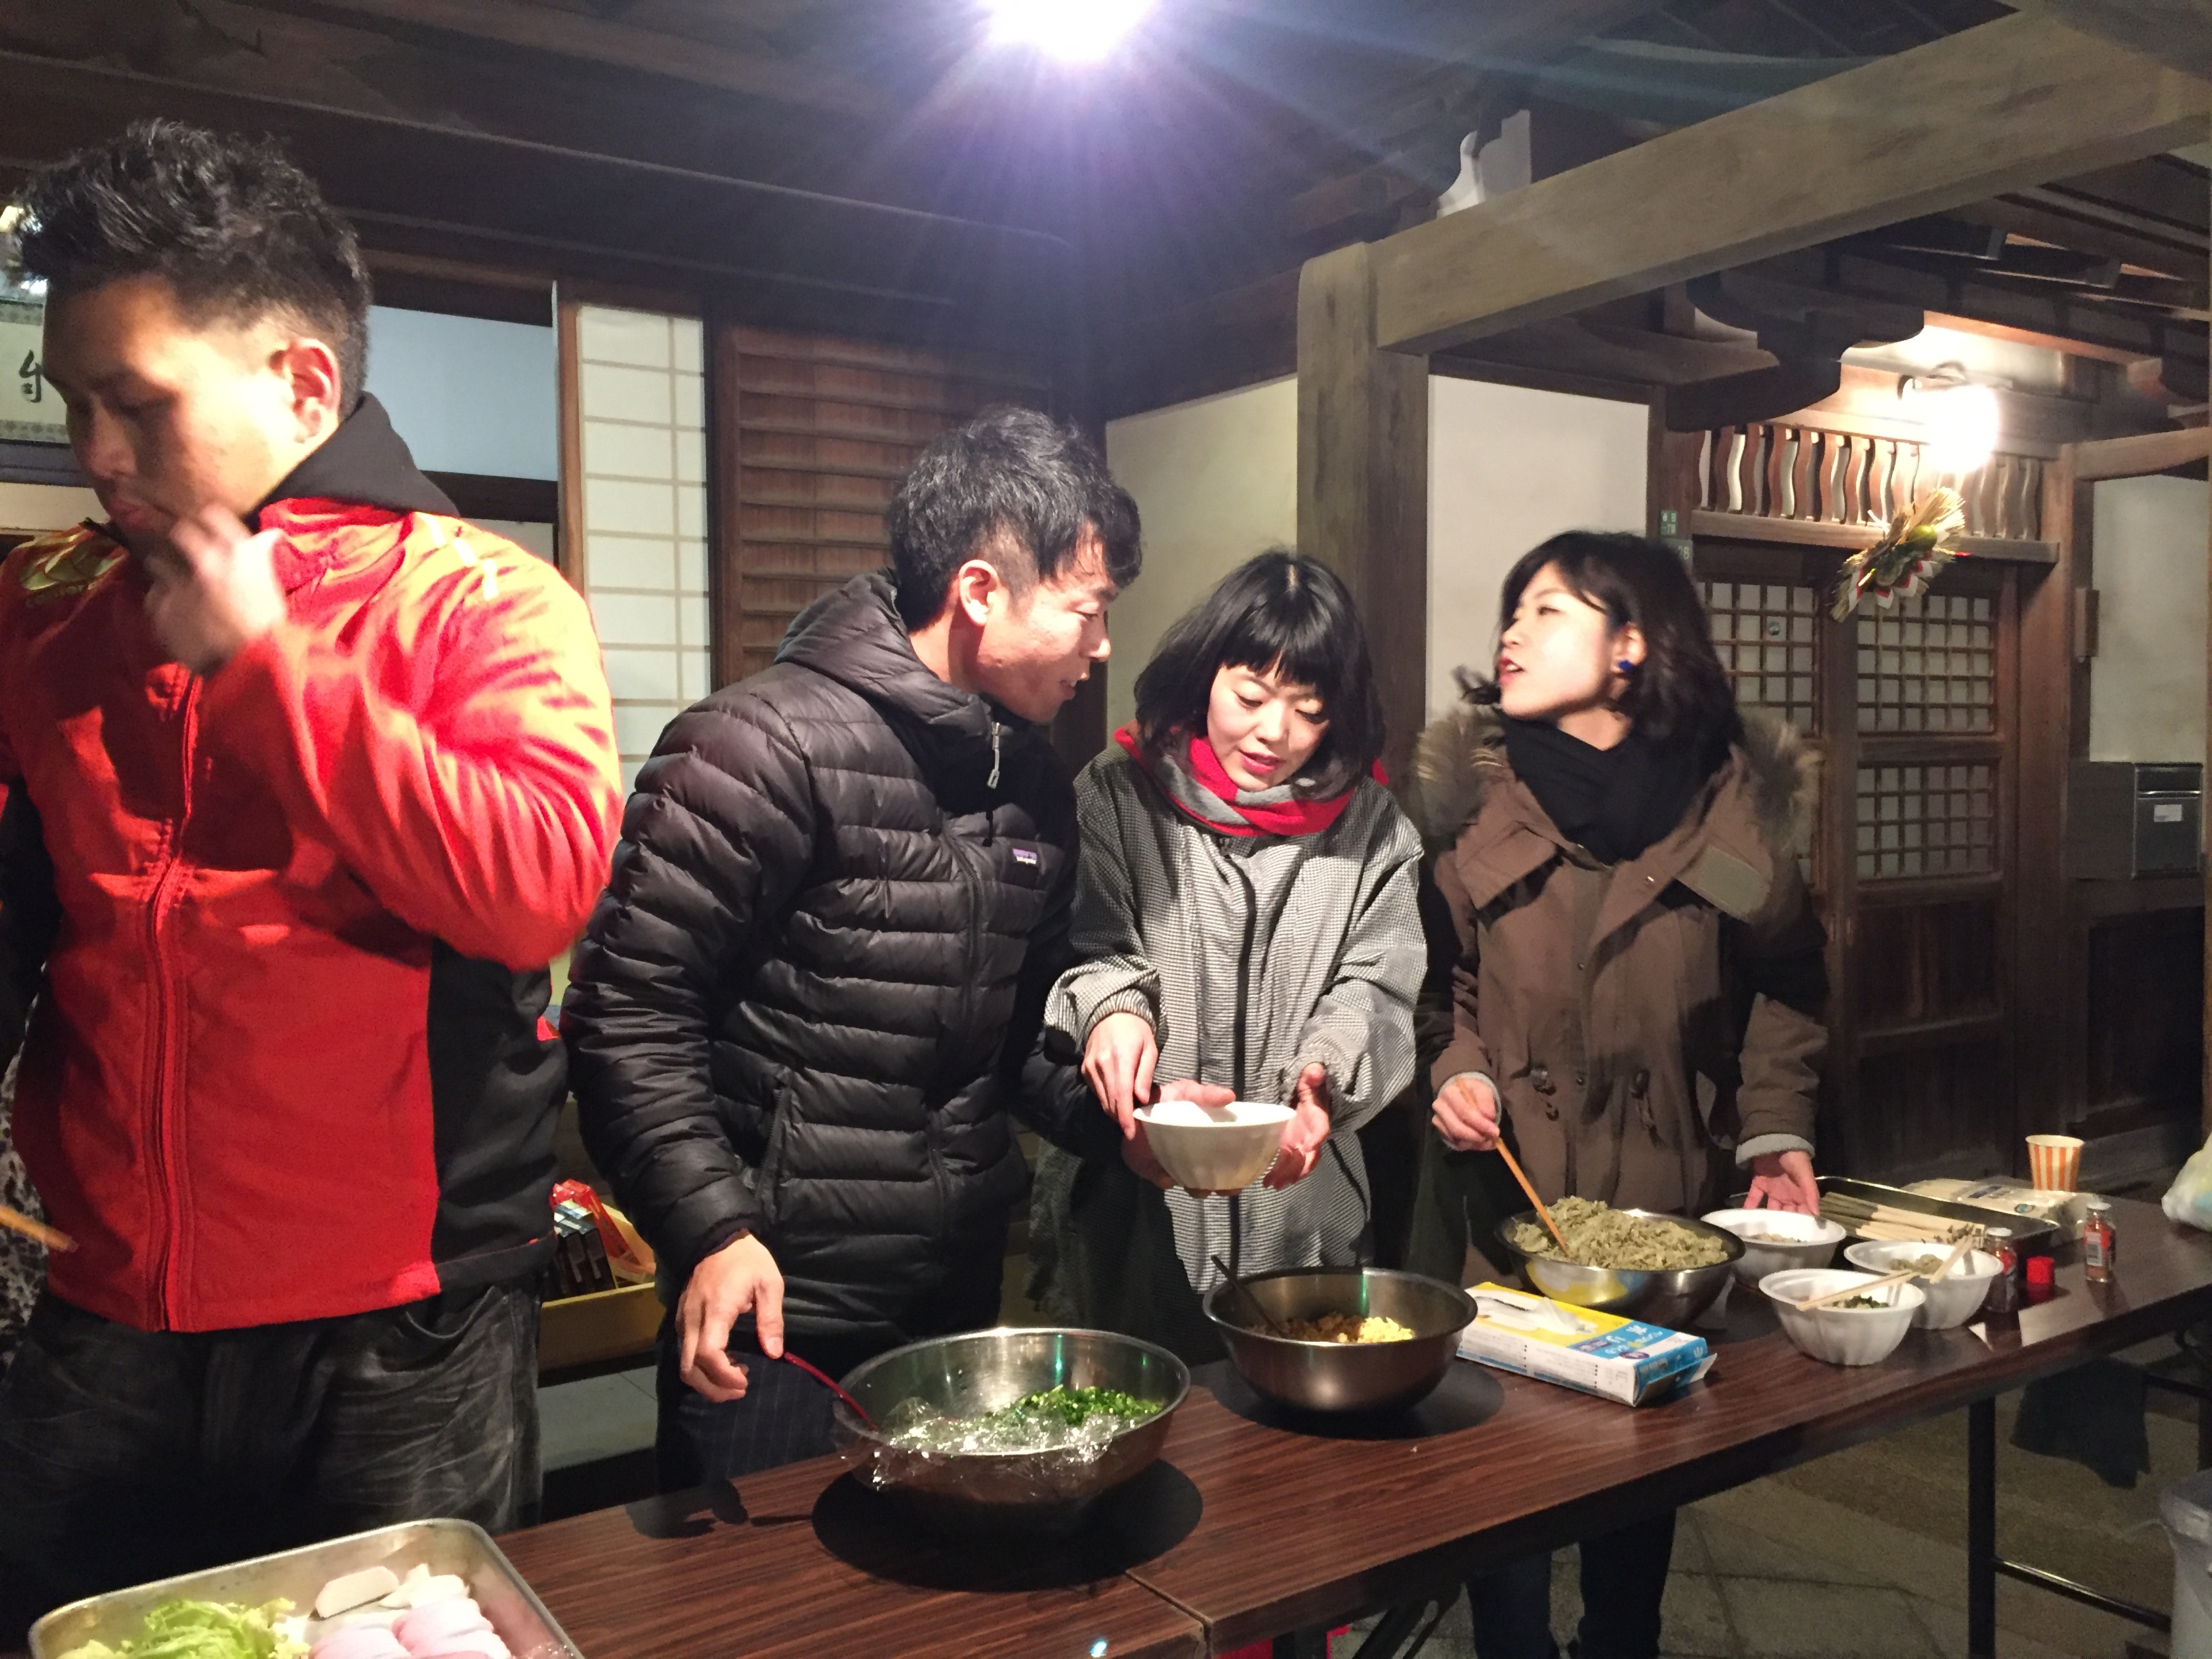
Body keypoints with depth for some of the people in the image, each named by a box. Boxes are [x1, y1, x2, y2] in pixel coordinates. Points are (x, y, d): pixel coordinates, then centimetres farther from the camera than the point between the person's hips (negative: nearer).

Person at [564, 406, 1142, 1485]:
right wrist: (711, 1228, -21)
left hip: (961, 1301, 8)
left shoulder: (1034, 783, 9)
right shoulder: (769, 746, -16)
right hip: (777, 1310, -7)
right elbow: (626, 1010, -16)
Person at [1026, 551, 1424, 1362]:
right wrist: (1111, 1010, -28)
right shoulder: (1116, 797, 2)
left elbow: (1375, 991, 0)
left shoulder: (1372, 828, 8)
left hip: (1301, 1210, 2)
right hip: (1130, 1202, -1)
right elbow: (1085, 952, -5)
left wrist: (1321, 1078, -20)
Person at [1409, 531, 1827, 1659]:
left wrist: (1775, 1129, -2)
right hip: (1503, 1196, -1)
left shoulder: (1739, 795, -3)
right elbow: (1433, 970, 3)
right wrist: (1455, 1068, -13)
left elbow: (1783, 983, 7)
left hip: (1672, 1197, 1)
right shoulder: (1468, 786, -4)